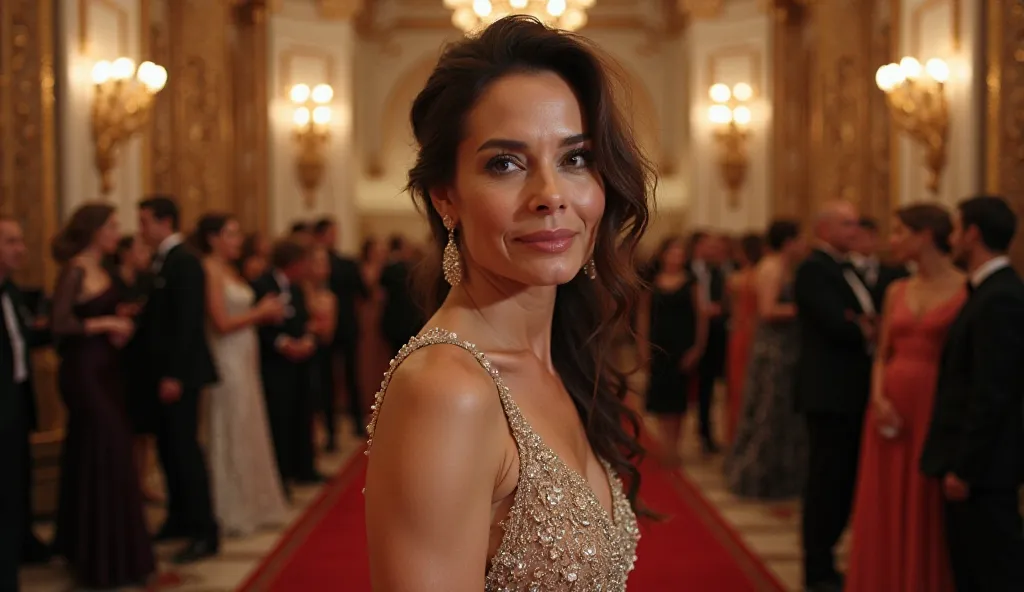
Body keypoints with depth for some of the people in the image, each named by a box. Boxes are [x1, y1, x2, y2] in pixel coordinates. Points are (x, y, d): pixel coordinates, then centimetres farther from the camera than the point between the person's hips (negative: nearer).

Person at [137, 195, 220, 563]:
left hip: (180, 372, -9)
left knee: (184, 447, -6)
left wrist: (174, 375, -22)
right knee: (169, 446, 13)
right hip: (165, 371, 9)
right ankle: (180, 520, 24)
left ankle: (205, 533, 0)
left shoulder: (184, 261, -14)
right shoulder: (164, 260, 13)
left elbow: (188, 322, -20)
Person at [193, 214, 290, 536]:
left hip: (245, 358, 9)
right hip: (227, 360, -9)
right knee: (231, 433, -1)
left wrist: (266, 313, 2)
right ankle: (233, 511, 9)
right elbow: (221, 323, -18)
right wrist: (260, 312, -7)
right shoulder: (210, 271, -12)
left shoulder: (229, 271, 14)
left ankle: (251, 505, 23)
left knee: (249, 432, 13)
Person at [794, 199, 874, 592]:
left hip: (852, 391, 9)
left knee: (845, 480, 13)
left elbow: (864, 322, 11)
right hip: (829, 392, -9)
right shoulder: (814, 270, -11)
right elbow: (838, 326, -21)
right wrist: (869, 331, -4)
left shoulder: (847, 269, 18)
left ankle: (822, 558, 23)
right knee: (828, 481, -2)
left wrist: (865, 326, -11)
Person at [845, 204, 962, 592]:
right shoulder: (897, 291, 11)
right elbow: (881, 356, 12)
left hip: (937, 413, -5)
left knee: (930, 514, 3)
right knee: (887, 512, 9)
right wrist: (879, 398, -5)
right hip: (891, 411, 5)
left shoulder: (967, 291, -6)